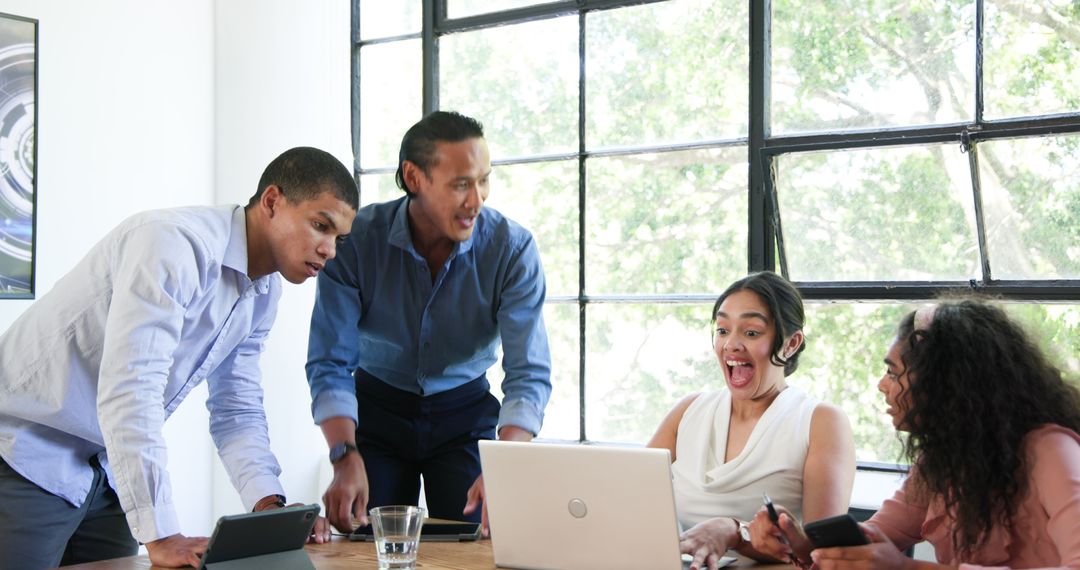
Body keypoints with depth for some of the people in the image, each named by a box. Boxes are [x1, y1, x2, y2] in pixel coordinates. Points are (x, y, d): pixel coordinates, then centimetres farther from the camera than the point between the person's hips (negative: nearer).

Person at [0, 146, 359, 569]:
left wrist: (269, 505, -7)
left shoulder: (264, 295, 4)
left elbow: (236, 411, 9)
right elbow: (129, 389, -33)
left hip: (104, 471, 8)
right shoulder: (175, 242, -25)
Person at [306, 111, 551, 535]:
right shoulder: (356, 240, -20)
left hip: (465, 412, 0)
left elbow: (529, 373, -23)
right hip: (377, 407, 0)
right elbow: (330, 362, -19)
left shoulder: (513, 248, -20)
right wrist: (346, 457, -35)